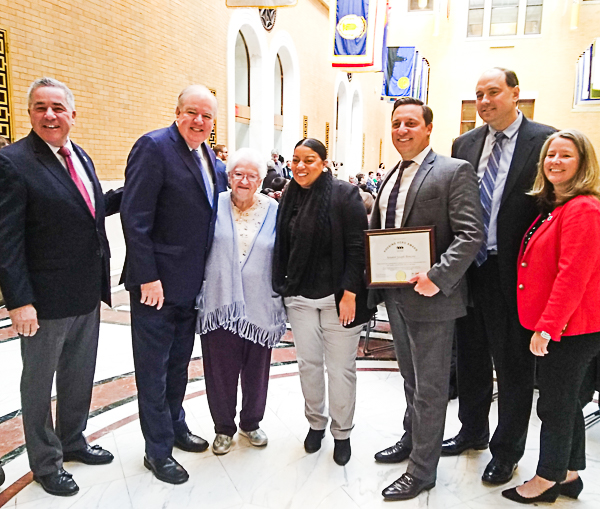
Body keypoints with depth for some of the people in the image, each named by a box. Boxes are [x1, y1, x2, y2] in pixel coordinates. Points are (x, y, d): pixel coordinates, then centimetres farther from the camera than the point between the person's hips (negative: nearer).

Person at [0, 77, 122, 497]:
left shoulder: (80, 156, 8)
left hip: (88, 293, 7)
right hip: (46, 300, -7)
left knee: (80, 376, 22)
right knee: (40, 383, 14)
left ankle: (73, 441, 44)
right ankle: (45, 462, 33)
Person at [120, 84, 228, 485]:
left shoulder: (210, 156, 9)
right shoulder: (153, 147, -14)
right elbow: (135, 218, -20)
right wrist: (148, 278, -22)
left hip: (192, 282, 8)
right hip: (157, 283, -7)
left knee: (179, 362, 21)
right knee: (154, 369, 7)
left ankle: (176, 426, 40)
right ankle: (158, 450, 23)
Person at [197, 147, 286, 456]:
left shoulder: (273, 211, 1)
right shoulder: (215, 206, -2)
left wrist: (280, 299, 5)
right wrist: (200, 290, 2)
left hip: (258, 306, 1)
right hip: (219, 303, -1)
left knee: (256, 370, 14)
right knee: (220, 369, 9)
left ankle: (251, 423, 38)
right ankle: (224, 427, 32)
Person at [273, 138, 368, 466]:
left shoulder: (345, 195, -9)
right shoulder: (289, 198, 6)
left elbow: (357, 248, -12)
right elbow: (282, 248, 11)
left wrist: (349, 294, -16)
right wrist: (283, 288, 9)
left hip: (337, 297, -4)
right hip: (299, 297, 5)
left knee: (340, 368, 6)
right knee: (308, 363, 13)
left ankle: (341, 433, 26)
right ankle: (316, 422, 35)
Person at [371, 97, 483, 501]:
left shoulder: (454, 172, -11)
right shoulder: (390, 176, 12)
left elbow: (471, 235, -18)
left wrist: (438, 277, -27)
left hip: (430, 296, -7)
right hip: (395, 294, 7)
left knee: (430, 387, 6)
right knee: (411, 378, 24)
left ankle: (422, 470, 22)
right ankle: (411, 440, 44)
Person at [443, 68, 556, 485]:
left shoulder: (543, 140, -7)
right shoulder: (465, 144, 9)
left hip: (513, 274, -5)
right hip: (469, 268, 5)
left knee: (514, 366, 10)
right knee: (471, 358, 19)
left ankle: (506, 450, 31)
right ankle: (473, 431, 42)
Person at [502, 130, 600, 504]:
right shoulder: (553, 206, 12)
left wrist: (546, 328, -22)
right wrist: (542, 325, 13)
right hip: (554, 325, 9)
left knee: (555, 404, 5)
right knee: (566, 402, 19)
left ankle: (547, 480, 23)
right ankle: (569, 474, 34)